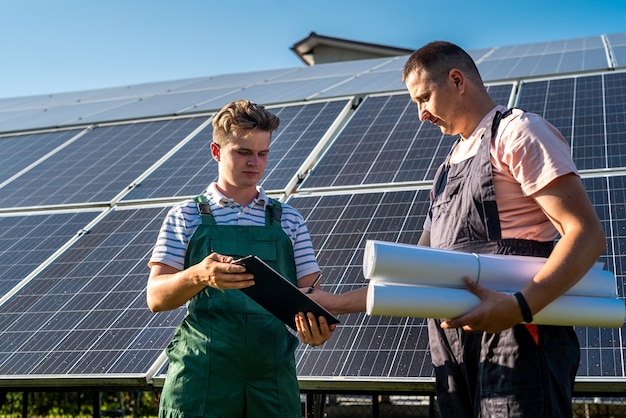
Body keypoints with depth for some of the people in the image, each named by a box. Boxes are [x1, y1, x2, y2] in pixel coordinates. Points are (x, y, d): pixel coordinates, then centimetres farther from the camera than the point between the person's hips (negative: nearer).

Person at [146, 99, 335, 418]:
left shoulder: (288, 220, 13)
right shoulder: (186, 217, 6)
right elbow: (156, 298, -2)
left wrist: (316, 325, -17)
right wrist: (198, 276, -23)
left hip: (273, 375, 2)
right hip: (202, 376, -2)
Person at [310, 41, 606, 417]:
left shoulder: (517, 132, -1)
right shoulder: (449, 169, 24)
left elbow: (587, 234, -13)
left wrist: (520, 307, -26)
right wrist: (338, 304, 15)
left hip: (518, 337, -8)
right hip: (455, 350, 8)